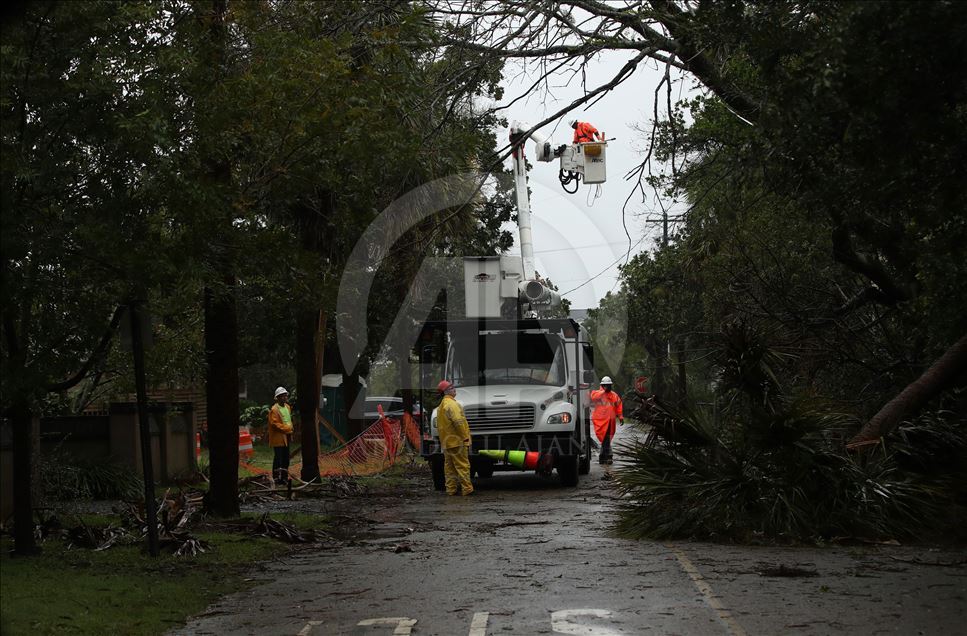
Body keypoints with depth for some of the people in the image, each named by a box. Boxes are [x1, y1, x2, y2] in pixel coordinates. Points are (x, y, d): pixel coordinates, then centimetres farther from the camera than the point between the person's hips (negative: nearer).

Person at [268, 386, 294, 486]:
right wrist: (287, 428, -17)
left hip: (286, 437, 8)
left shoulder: (288, 407, 13)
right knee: (278, 458, -6)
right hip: (278, 437, -8)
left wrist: (290, 429, 9)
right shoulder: (274, 409, -14)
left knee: (286, 458, 11)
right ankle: (277, 478, 0)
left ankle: (284, 477, 19)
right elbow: (274, 424, -19)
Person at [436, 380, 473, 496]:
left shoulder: (442, 405, 18)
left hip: (446, 442, 10)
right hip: (457, 440, -10)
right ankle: (466, 488, -5)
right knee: (463, 465, -5)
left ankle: (451, 489, 13)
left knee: (449, 466, 11)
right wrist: (465, 437, -19)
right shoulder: (451, 404, -15)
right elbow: (458, 421, -24)